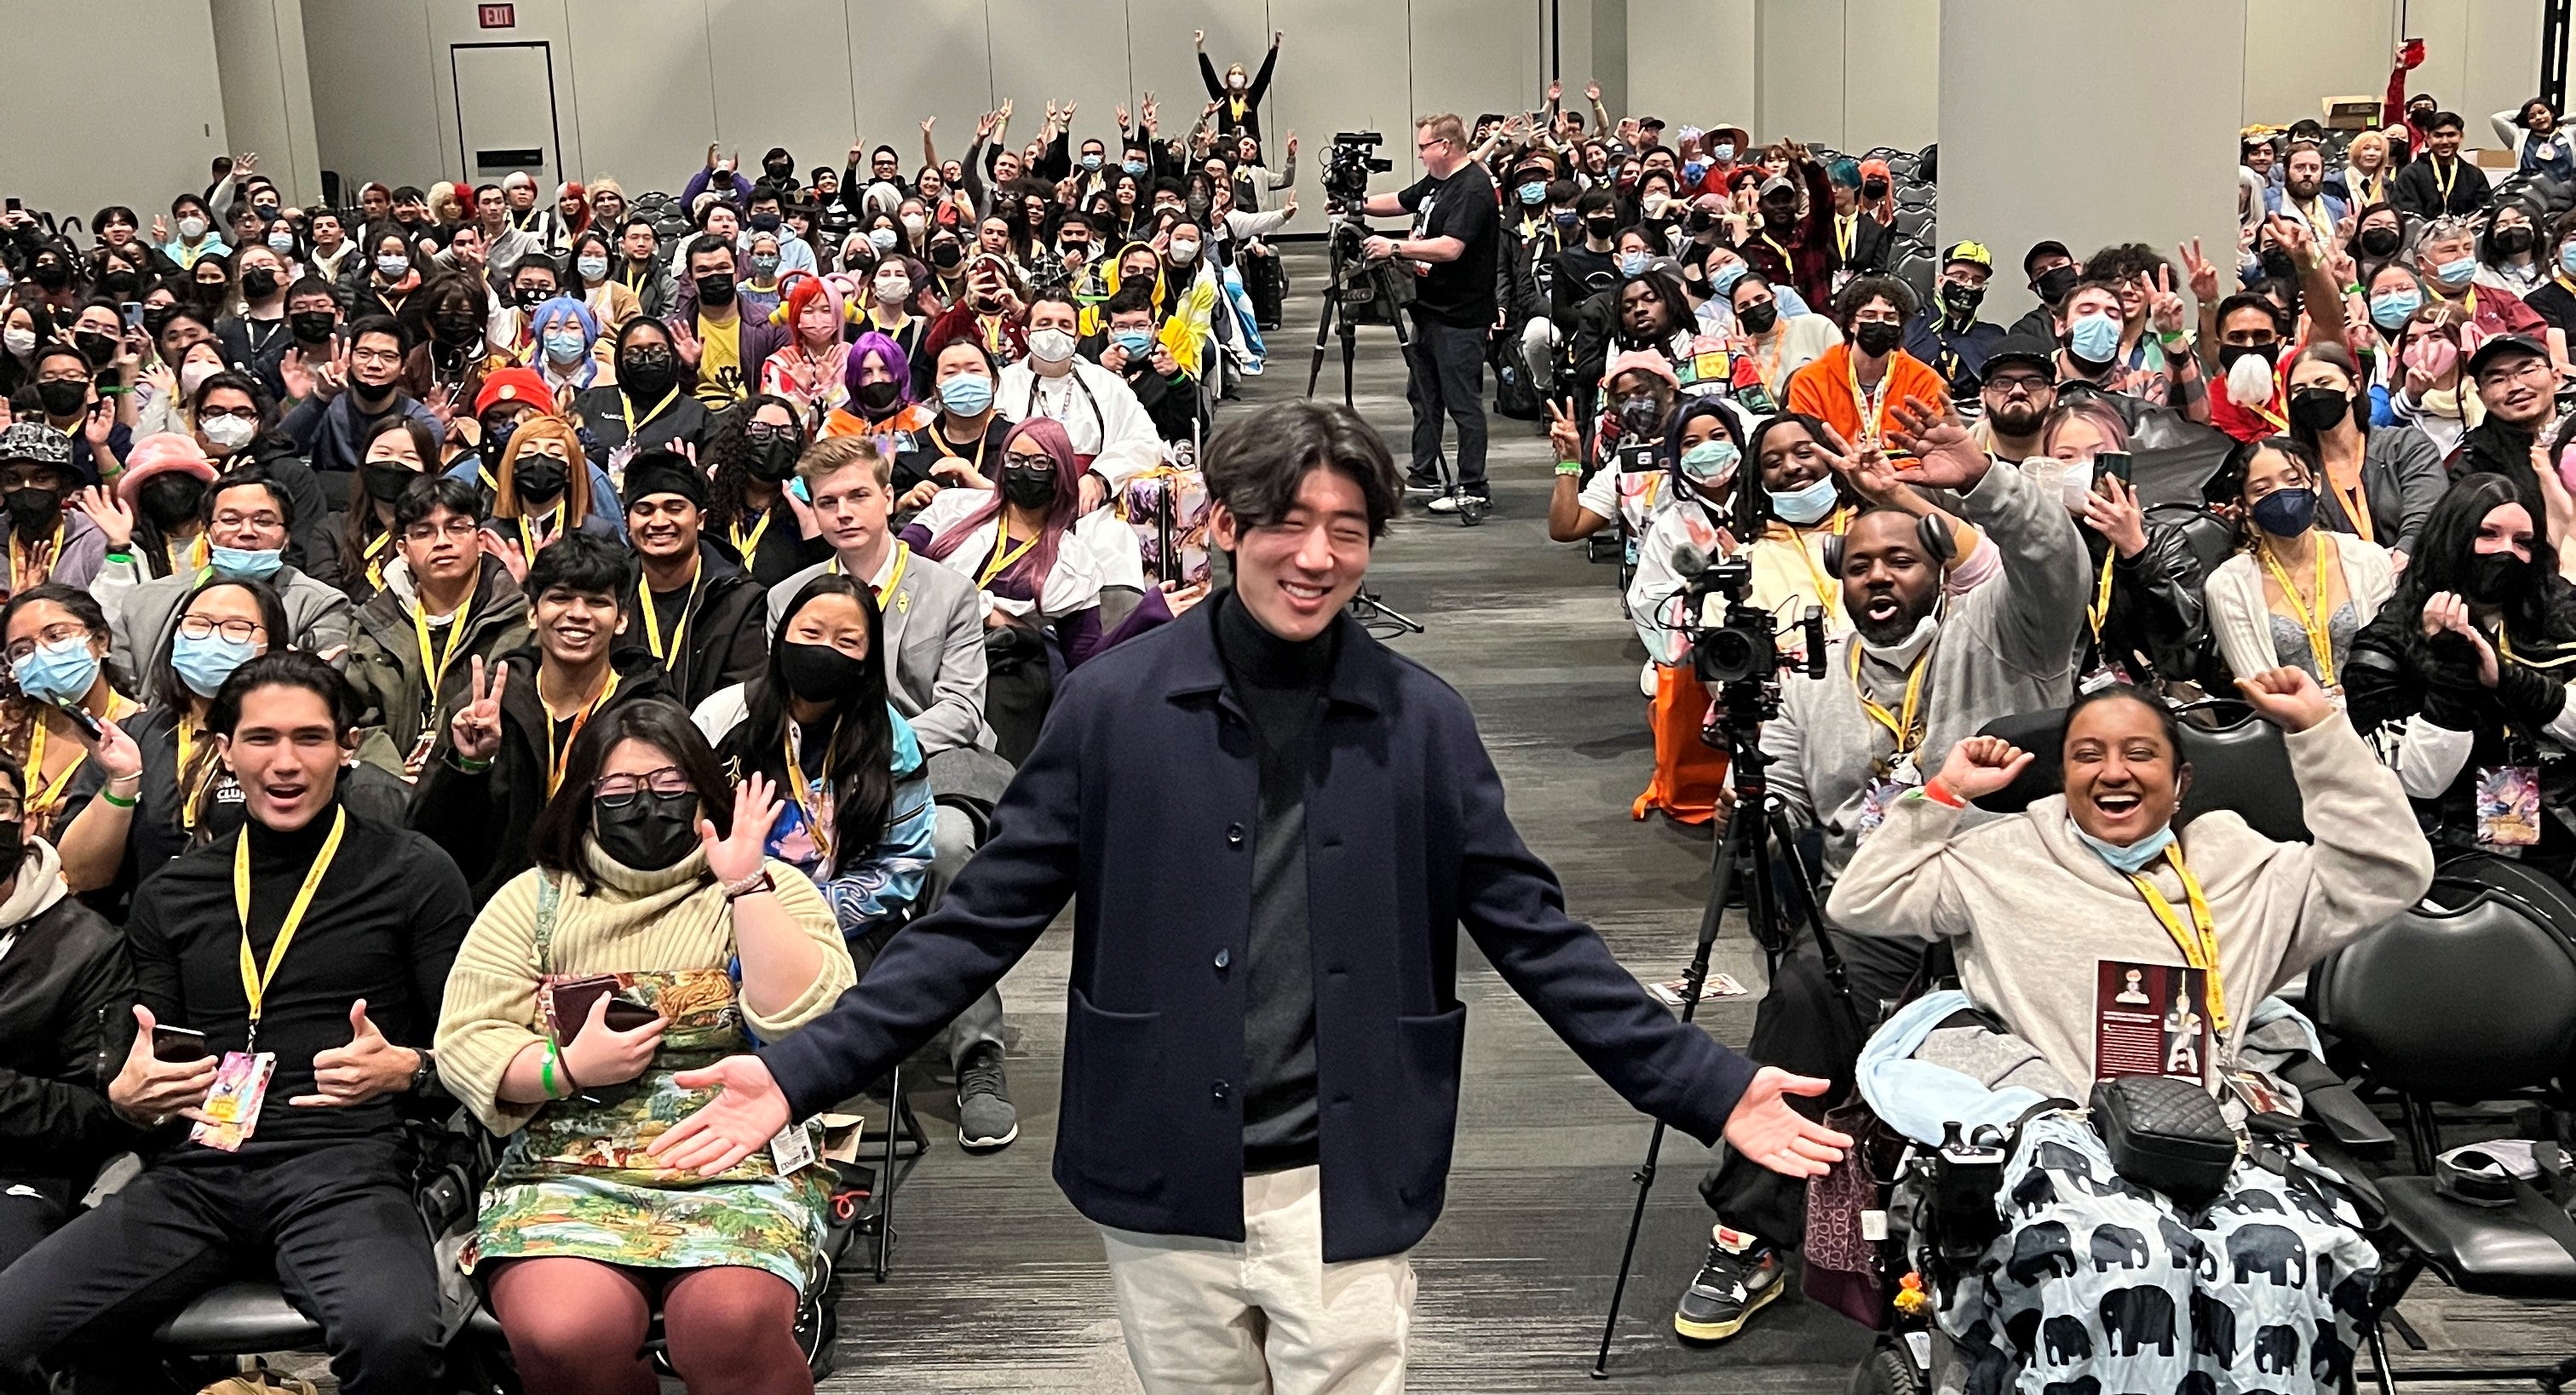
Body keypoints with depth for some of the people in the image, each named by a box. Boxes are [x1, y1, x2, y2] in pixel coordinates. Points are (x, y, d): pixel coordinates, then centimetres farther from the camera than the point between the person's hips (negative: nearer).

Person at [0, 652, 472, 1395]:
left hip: (344, 1165, -4)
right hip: (196, 1172, 4)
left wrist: (406, 1069, -15)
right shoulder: (172, 893, 18)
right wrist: (126, 1096, 1)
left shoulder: (413, 874, 6)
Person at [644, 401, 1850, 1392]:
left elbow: (1535, 935, 3)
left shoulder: (1423, 722, -1)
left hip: (1345, 1189, 0)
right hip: (1166, 1185, 0)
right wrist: (802, 1070, -11)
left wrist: (1711, 1090, -4)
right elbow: (982, 920, -3)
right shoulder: (1116, 706, -4)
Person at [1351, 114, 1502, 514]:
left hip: (1460, 317, -11)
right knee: (1423, 395, 17)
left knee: (1463, 402, -6)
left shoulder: (1473, 189, -18)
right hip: (1428, 309, 11)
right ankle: (1424, 475, 27)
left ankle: (1473, 488, -2)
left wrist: (1395, 247, -23)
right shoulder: (1434, 182, 12)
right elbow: (1400, 202, 27)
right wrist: (1358, 205, 10)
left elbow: (1450, 248, -27)